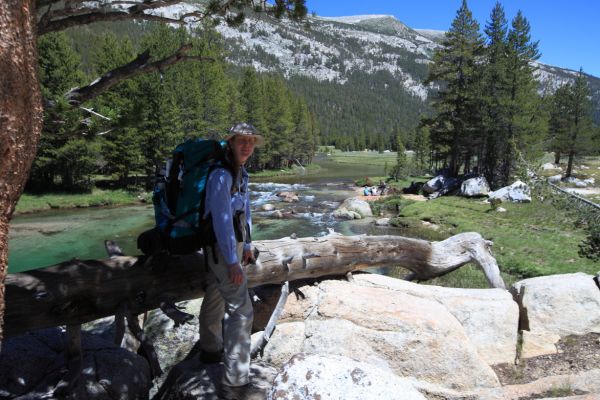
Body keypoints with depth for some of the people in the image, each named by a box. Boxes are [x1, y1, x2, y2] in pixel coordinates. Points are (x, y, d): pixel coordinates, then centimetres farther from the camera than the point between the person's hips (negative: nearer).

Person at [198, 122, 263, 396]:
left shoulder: (241, 173, 7)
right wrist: (232, 262, -24)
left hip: (233, 243, 10)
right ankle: (235, 380, 0)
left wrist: (246, 246, 18)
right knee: (240, 308, -8)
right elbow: (222, 219, -26)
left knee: (216, 296, 23)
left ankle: (210, 350, 43)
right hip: (222, 247, -10)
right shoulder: (221, 175, -22)